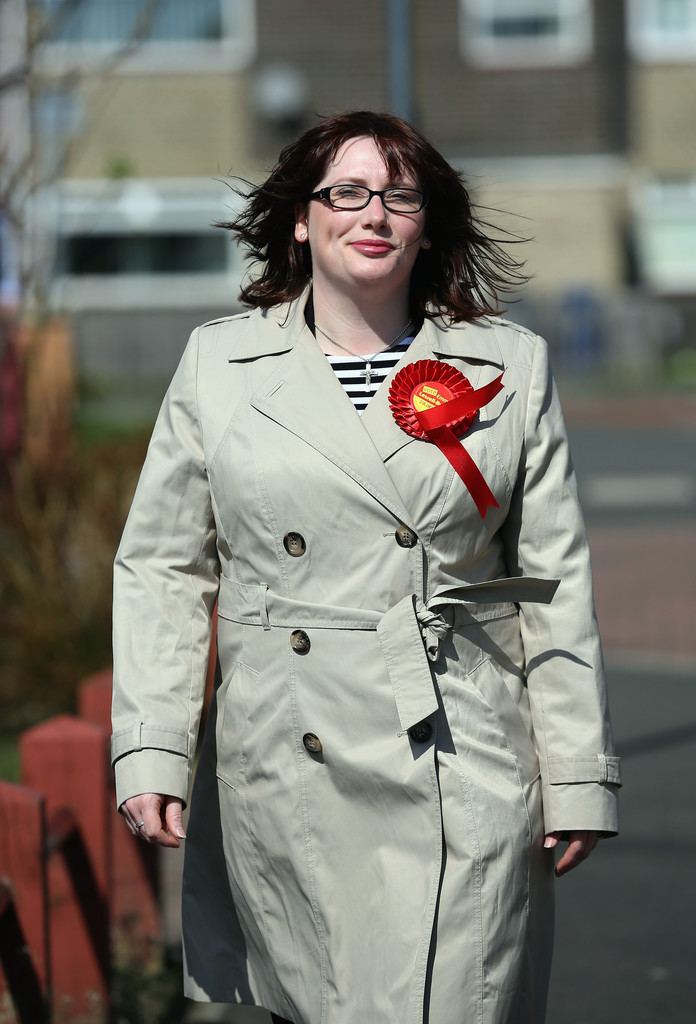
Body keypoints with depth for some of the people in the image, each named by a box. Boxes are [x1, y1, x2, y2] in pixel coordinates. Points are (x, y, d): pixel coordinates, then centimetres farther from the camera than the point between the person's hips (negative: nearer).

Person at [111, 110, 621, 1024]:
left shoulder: (512, 368, 6)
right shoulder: (218, 364, 6)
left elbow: (557, 581, 6)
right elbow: (162, 570, 6)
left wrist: (577, 778, 3)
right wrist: (149, 752, -3)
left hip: (463, 771, -1)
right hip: (283, 780, 1)